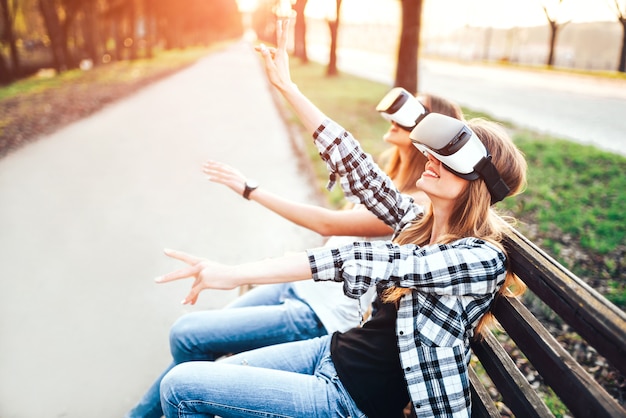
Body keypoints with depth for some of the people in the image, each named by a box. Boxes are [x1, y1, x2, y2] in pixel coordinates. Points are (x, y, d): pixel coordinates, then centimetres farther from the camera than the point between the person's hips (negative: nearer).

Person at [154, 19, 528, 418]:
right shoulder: (418, 219, 0)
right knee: (198, 375, 8)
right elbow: (356, 168, 0)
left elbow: (367, 264, -32)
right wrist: (286, 86, -1)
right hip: (335, 350, 7)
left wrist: (236, 273, -36)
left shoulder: (481, 260, -22)